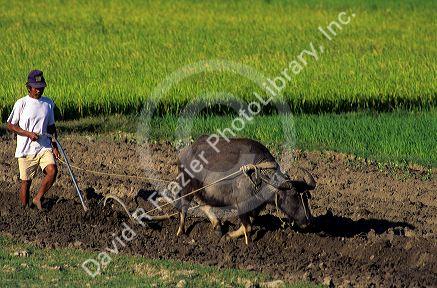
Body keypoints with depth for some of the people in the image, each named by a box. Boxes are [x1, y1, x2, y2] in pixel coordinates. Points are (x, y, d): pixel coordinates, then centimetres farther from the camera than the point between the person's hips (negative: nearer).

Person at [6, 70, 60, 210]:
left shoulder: (48, 103, 8)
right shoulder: (22, 103, -5)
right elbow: (10, 125, -3)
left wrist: (54, 145, 13)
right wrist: (28, 134, -14)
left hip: (44, 147, 3)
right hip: (26, 150, -3)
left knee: (52, 170, -20)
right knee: (26, 181, 0)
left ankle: (38, 199, -2)